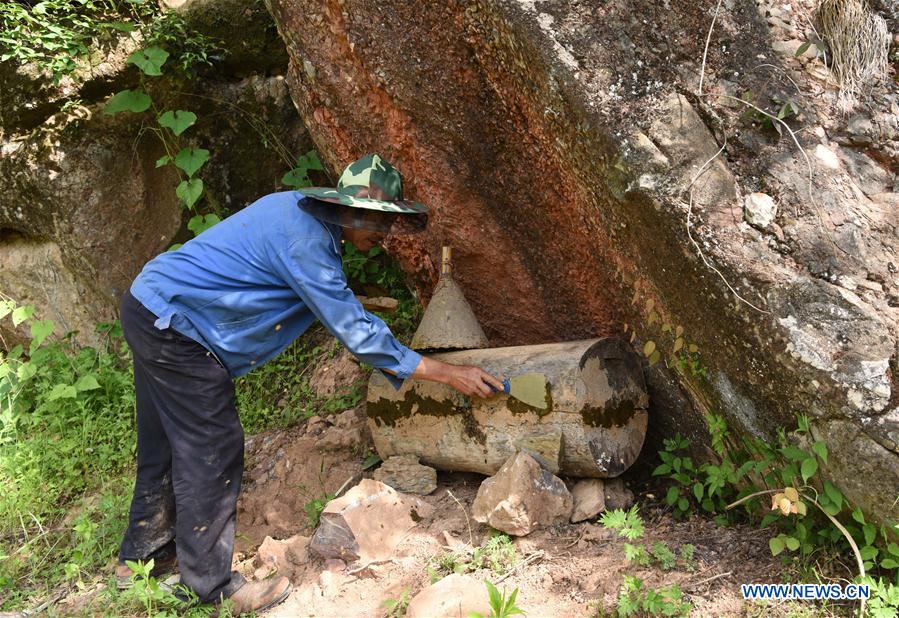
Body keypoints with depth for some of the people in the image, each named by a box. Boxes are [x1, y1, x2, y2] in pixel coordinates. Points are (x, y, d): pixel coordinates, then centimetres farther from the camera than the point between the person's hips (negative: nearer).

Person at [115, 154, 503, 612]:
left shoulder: (301, 209, 3)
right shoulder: (304, 241, -25)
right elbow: (355, 333, -24)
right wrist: (449, 374, -20)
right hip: (173, 328, -10)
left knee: (167, 445, 19)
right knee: (212, 453, -3)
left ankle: (140, 557, 35)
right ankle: (212, 585, 10)